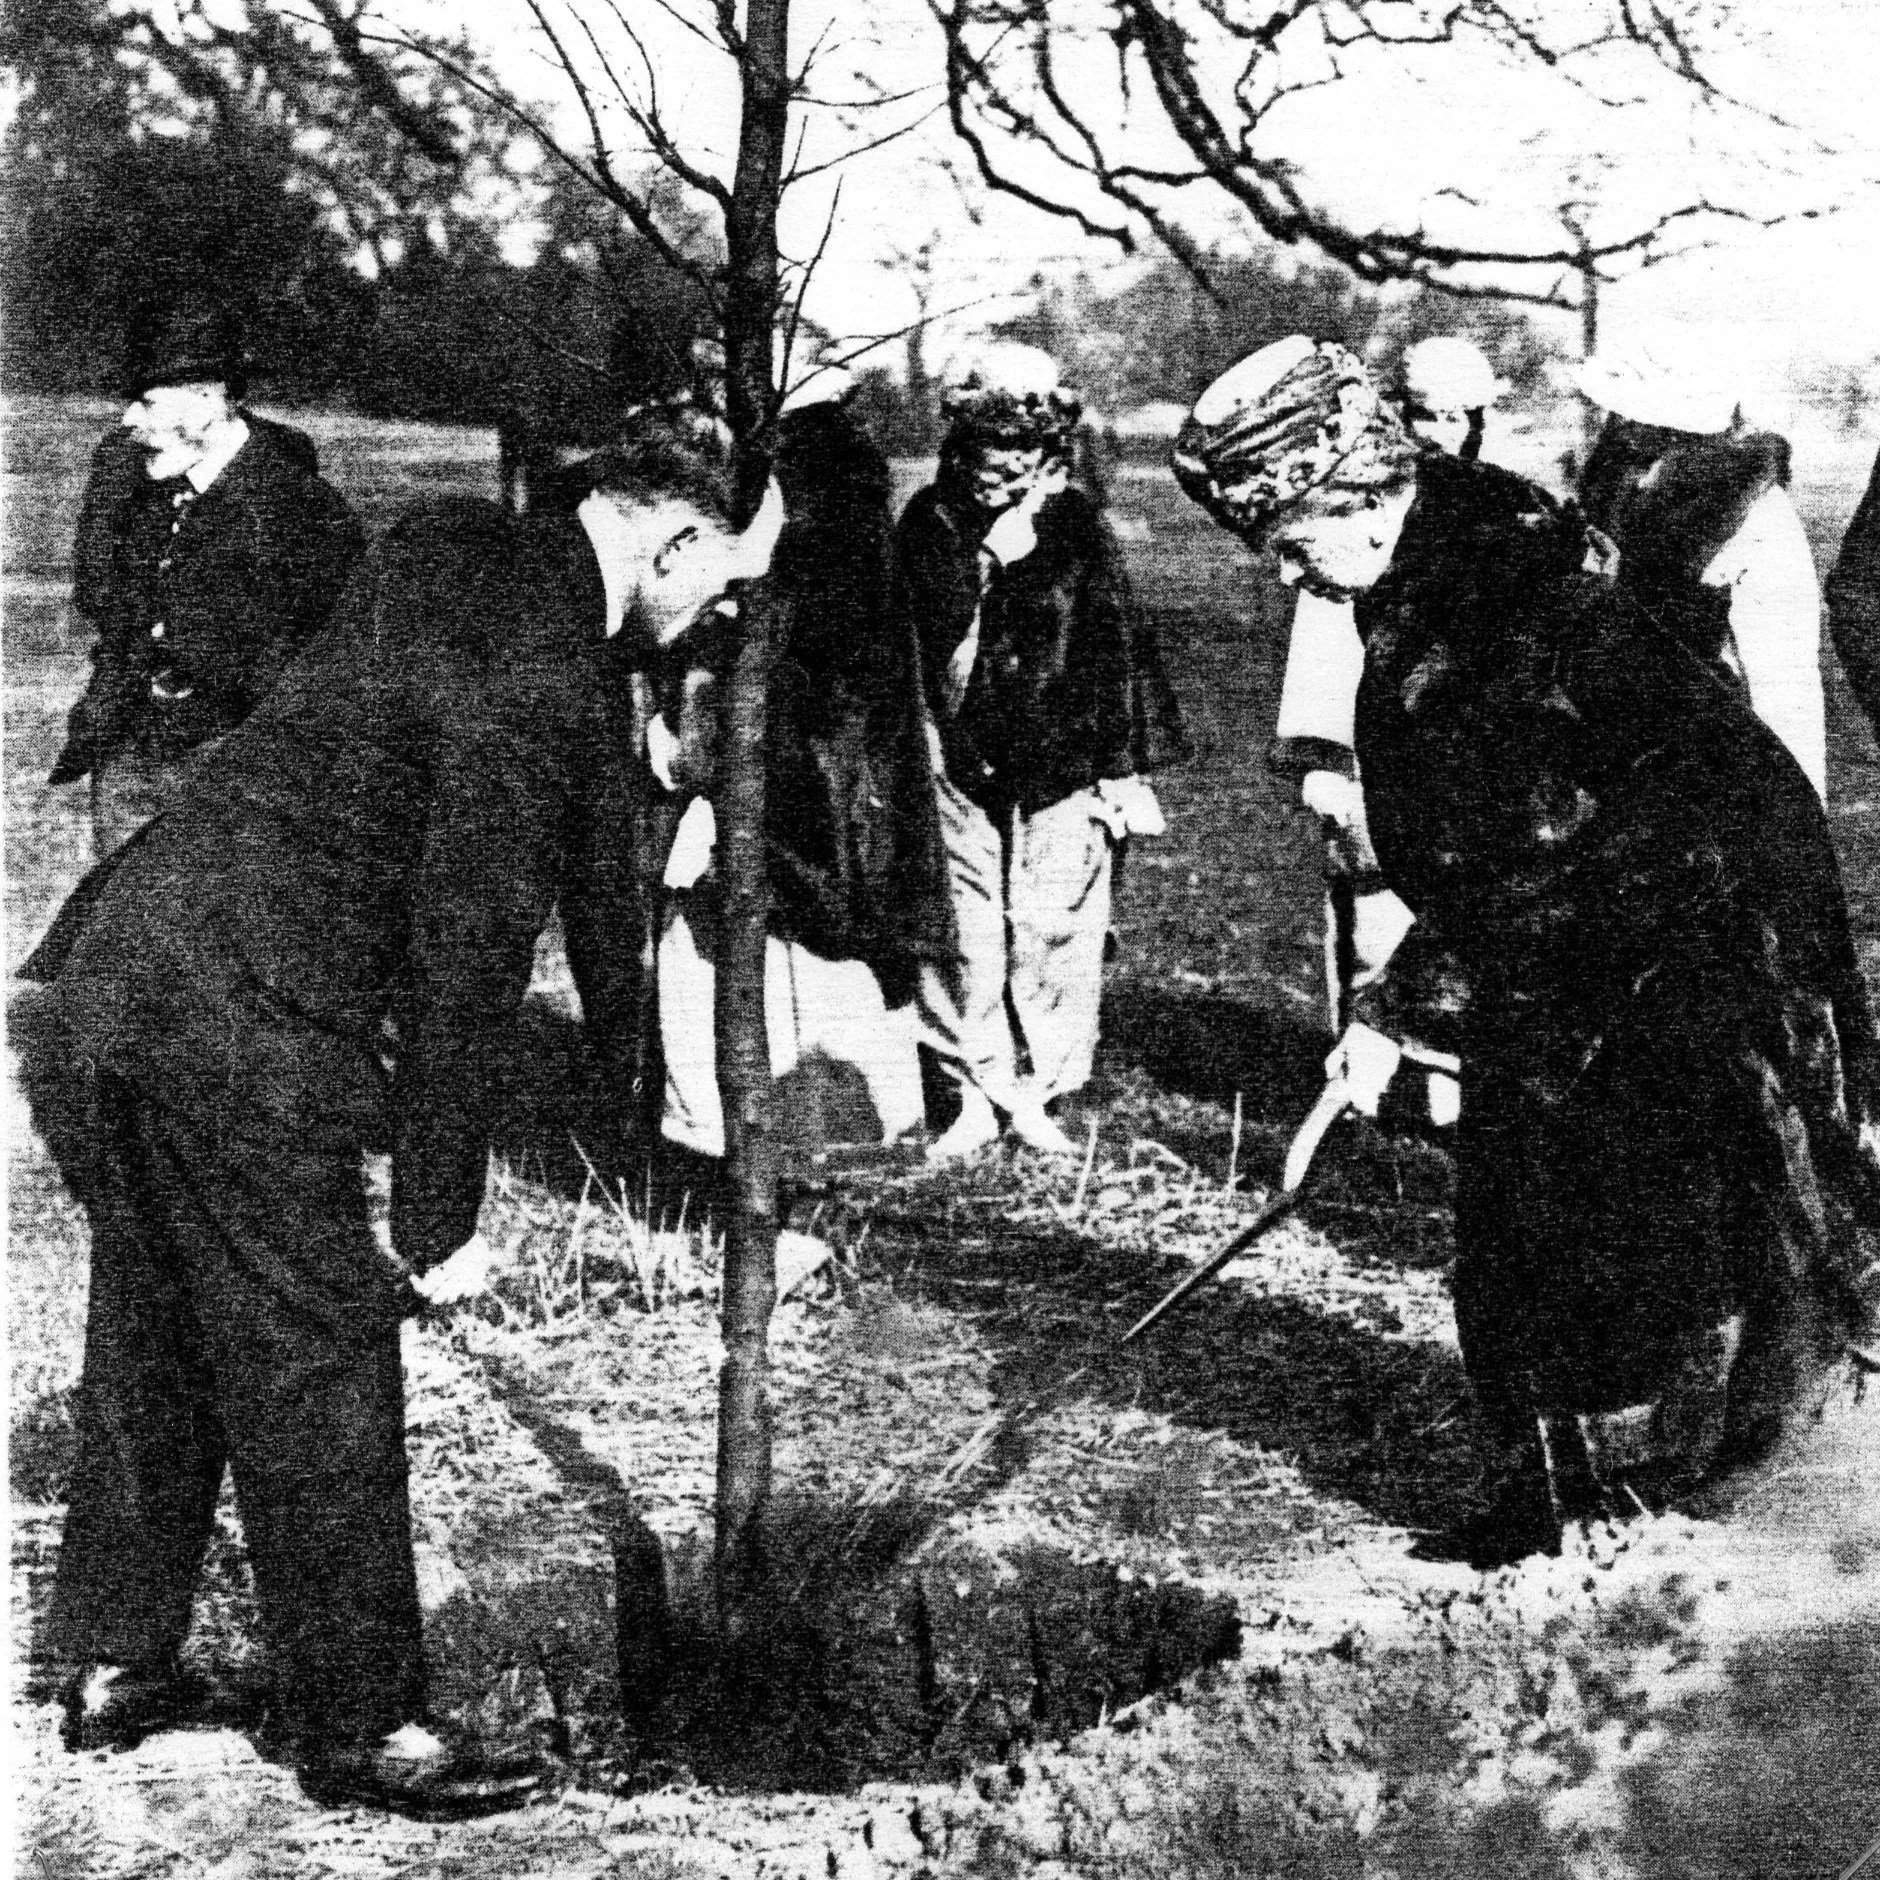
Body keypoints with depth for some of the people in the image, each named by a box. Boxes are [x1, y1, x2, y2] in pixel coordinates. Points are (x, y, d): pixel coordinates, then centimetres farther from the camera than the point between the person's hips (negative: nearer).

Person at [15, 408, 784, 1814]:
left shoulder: (450, 553, 12)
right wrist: (441, 1216, -7)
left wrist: (736, 563, 33)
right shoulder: (538, 684, -13)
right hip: (244, 1032, -9)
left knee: (154, 1337, 22)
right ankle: (362, 1729, 14)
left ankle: (116, 1668, 34)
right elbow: (469, 952, -12)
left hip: (104, 968, 9)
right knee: (318, 1368, 3)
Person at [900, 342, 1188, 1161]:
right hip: (956, 758, 1)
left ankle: (1034, 1093, 12)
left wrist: (1126, 767, -1)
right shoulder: (929, 520, 1)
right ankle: (974, 1097, 12)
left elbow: (1119, 647, 0)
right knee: (961, 928, 2)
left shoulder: (1076, 524, -2)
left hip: (1060, 762, -1)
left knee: (1054, 926, 0)